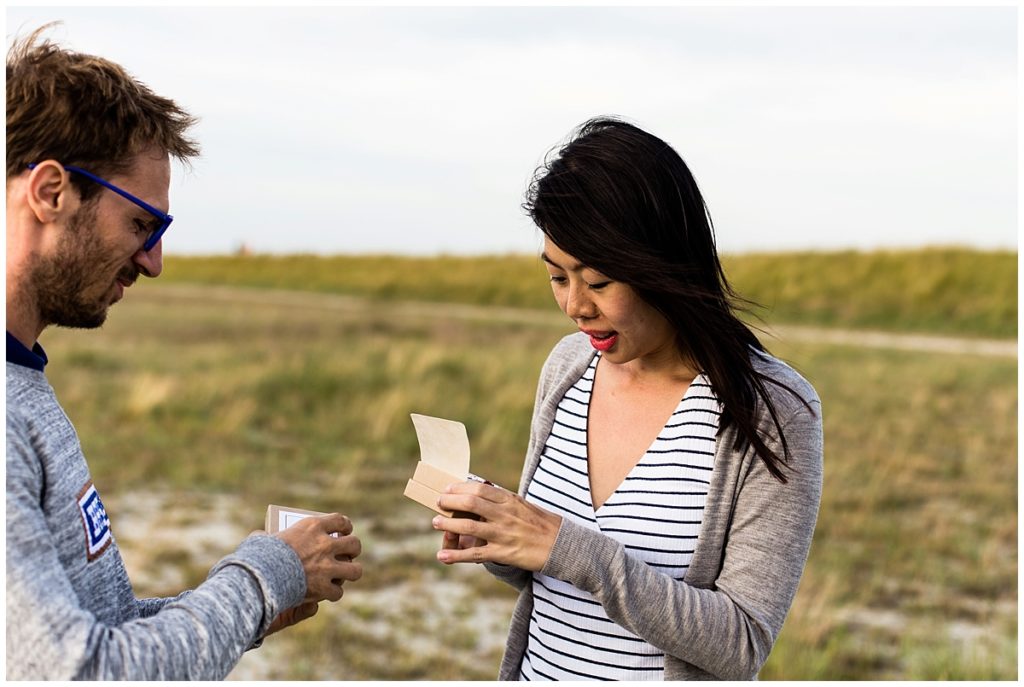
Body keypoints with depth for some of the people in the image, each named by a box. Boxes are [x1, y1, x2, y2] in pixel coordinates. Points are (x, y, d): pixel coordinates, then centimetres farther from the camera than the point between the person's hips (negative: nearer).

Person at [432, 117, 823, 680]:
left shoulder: (772, 409, -21)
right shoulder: (568, 365, -4)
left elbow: (743, 645, -23)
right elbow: (541, 574, 7)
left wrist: (570, 549, -31)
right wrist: (495, 542, -14)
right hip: (538, 668, 5)